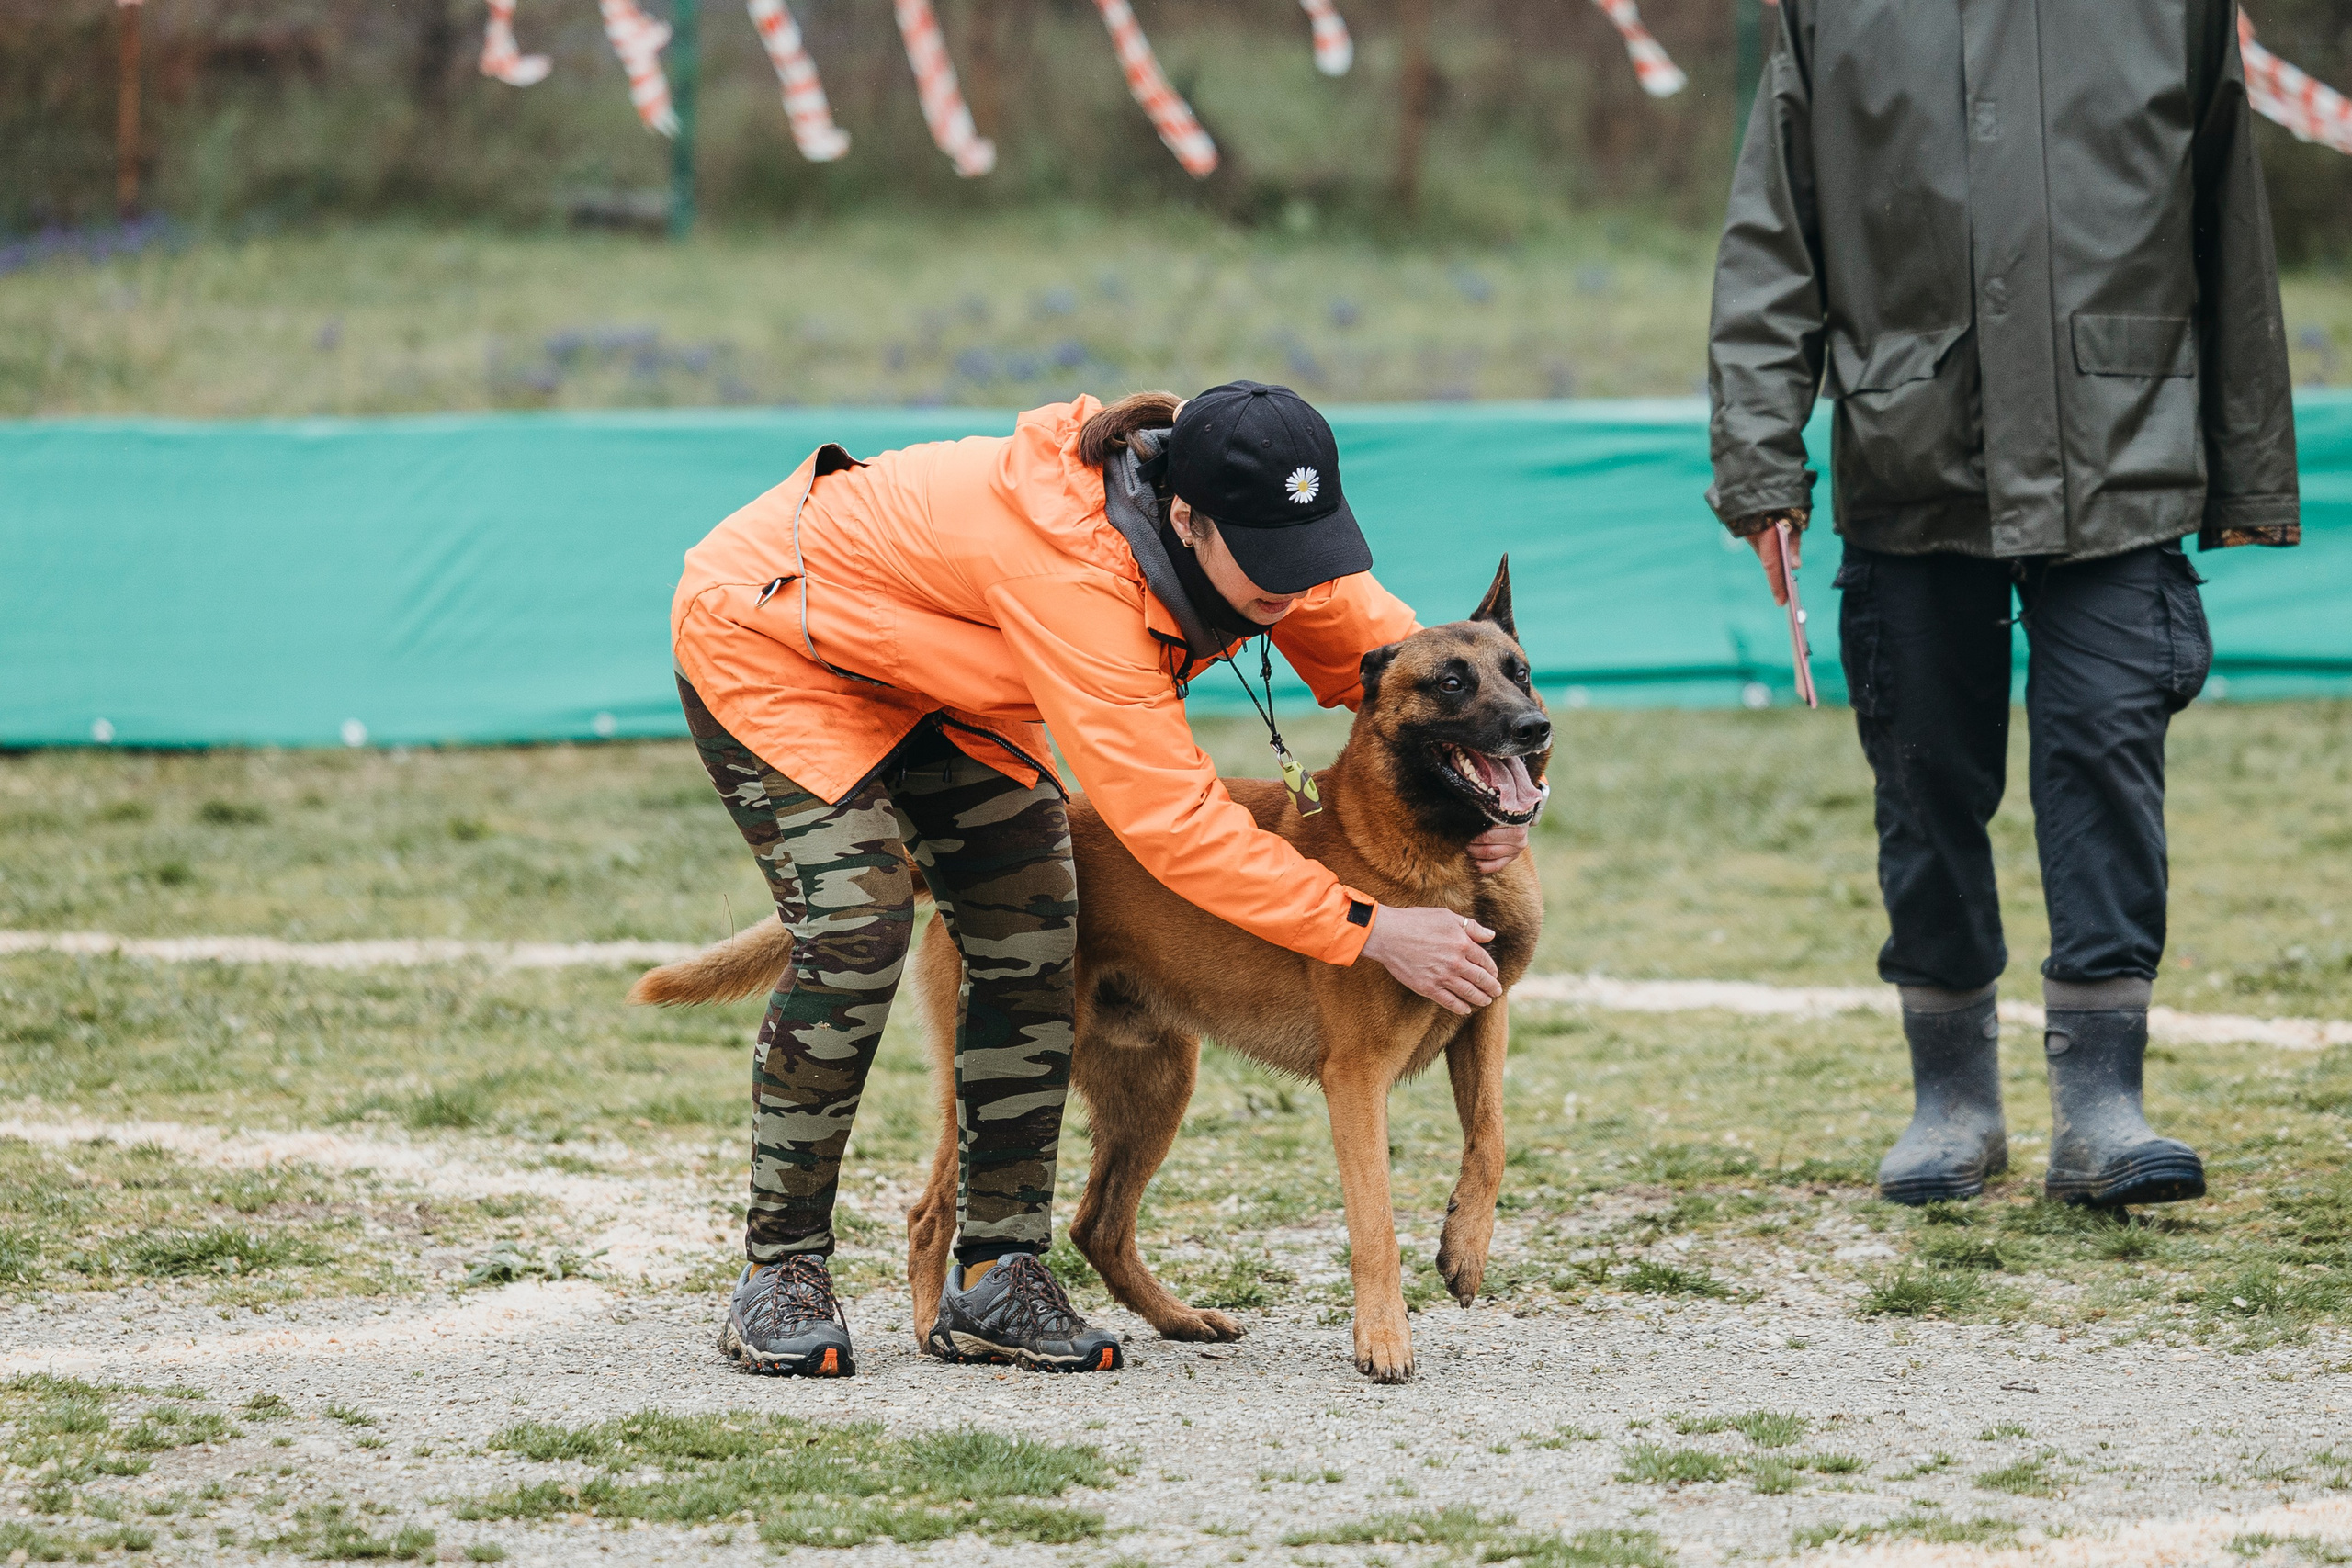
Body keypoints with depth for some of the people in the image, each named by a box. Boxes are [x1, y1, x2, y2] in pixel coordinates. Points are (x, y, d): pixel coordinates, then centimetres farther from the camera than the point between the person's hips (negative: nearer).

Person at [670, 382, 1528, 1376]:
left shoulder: (1247, 535, -19)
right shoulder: (1071, 563, -42)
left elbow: (1385, 649, -3)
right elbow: (1168, 815, -42)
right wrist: (1366, 931, -41)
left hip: (929, 679, 8)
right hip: (767, 646, -8)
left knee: (1031, 936, -5)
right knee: (857, 931, -22)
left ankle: (998, 1278, 1)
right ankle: (779, 1274, -9)